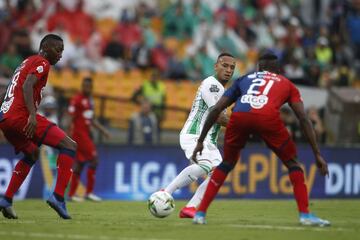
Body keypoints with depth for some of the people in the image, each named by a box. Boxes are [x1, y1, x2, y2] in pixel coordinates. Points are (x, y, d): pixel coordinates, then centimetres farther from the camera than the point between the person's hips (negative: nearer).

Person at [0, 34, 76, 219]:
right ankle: (58, 196, -19)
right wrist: (32, 115, -27)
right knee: (69, 146, -8)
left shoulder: (27, 62, 28)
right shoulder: (42, 62, 1)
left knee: (31, 154, 31)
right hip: (21, 116, -9)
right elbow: (27, 86, -17)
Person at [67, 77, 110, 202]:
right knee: (94, 159, -12)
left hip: (86, 134, 9)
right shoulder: (76, 100, -10)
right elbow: (71, 119, -15)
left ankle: (71, 194, 9)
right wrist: (71, 137, -22)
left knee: (79, 163, 7)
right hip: (79, 133, -9)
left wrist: (102, 130, 20)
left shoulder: (90, 100, 17)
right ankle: (89, 192, -8)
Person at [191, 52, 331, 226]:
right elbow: (303, 119, 20)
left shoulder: (244, 79, 36)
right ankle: (305, 215, 9)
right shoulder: (287, 84, 32)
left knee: (227, 164, 25)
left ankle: (200, 214, 21)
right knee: (292, 163, 19)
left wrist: (201, 141, 34)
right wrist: (317, 154, 19)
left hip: (239, 116, 2)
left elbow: (216, 110, 29)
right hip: (268, 118, -2)